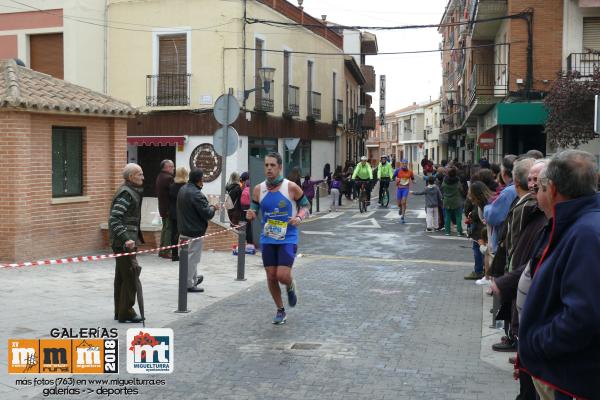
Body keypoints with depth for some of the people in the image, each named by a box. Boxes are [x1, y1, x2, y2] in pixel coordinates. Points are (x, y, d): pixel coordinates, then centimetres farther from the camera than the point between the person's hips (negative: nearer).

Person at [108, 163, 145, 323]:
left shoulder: (132, 192, 15)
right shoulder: (126, 193, -15)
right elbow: (114, 219, -23)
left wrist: (134, 237, 21)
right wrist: (126, 239, -29)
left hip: (122, 242, 10)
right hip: (124, 242, -10)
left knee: (121, 276, 15)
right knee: (131, 274, -6)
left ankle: (120, 312, 23)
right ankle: (126, 312, 0)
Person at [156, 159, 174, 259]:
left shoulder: (159, 177, 12)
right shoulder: (168, 178, -19)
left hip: (162, 207, 10)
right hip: (169, 208, -10)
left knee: (165, 228, 17)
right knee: (169, 229, -5)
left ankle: (162, 250, 22)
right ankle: (166, 252, -4)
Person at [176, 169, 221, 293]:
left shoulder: (182, 189, 7)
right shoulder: (196, 194, -23)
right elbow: (207, 214, -22)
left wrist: (209, 207, 10)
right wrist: (213, 208, -2)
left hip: (184, 230, 10)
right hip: (195, 231, -9)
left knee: (191, 256, 22)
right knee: (192, 257, 0)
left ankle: (194, 278, 36)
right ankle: (189, 284, 7)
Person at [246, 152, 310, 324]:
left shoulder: (291, 187, -9)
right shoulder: (258, 189, 0)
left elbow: (305, 205, 2)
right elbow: (254, 210, 10)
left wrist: (299, 217, -18)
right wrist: (251, 214, -13)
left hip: (288, 239, -3)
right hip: (267, 239, 3)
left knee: (282, 275, -13)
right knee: (271, 277, 6)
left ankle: (291, 287, 25)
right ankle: (280, 311, 26)